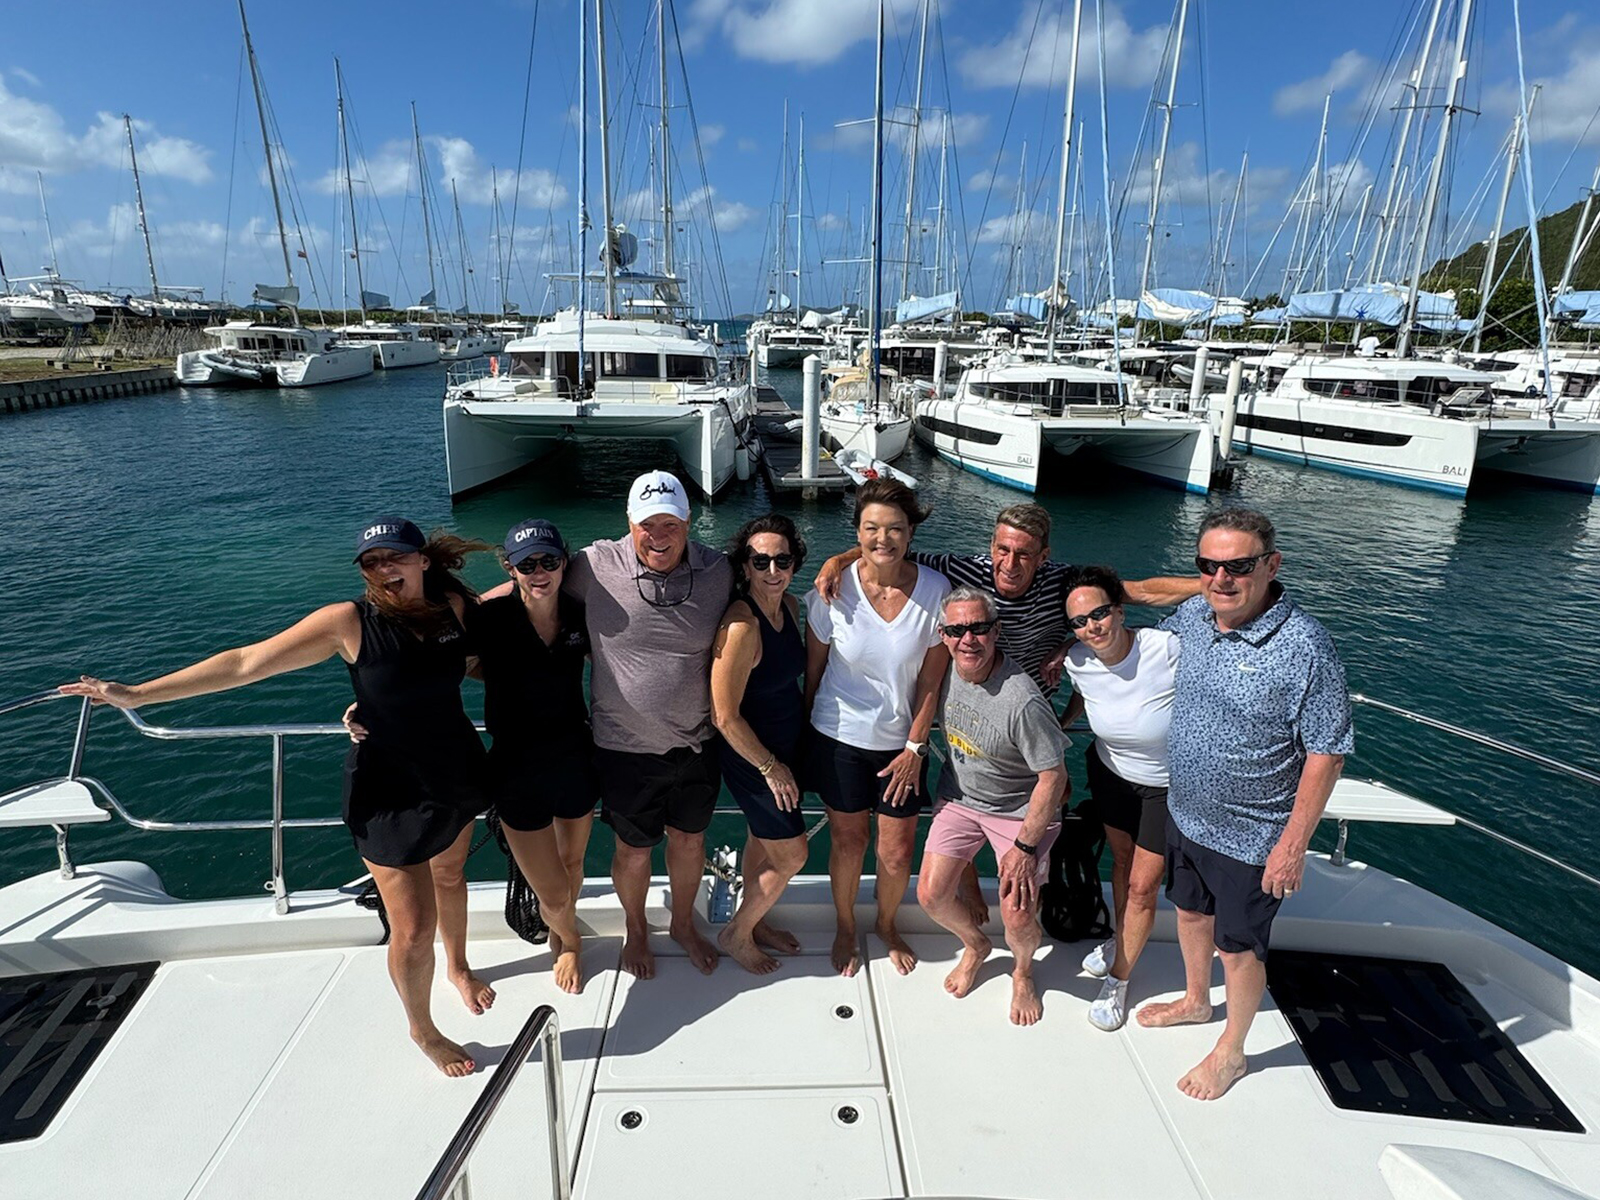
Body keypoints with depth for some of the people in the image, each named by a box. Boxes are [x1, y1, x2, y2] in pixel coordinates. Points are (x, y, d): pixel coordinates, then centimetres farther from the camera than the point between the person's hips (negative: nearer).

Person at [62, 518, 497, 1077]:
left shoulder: (454, 604, -9)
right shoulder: (350, 621, -21)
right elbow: (246, 662, -17)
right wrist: (137, 694, -16)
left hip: (458, 771, 5)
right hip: (391, 790, -4)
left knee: (449, 876, 28)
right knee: (413, 929, 1)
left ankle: (459, 967, 58)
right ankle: (422, 1029, 32)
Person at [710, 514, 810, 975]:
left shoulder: (788, 605, -4)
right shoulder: (741, 624, -30)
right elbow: (725, 717, -26)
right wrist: (771, 768, -16)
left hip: (783, 746, 8)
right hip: (751, 757, -8)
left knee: (763, 840, 24)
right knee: (791, 855, 6)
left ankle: (753, 924, 46)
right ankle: (736, 935, 28)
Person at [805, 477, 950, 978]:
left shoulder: (935, 590, -14)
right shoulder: (835, 590, -15)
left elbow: (931, 679, -7)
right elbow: (813, 667, -3)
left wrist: (915, 748, -5)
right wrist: (805, 739, 5)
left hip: (901, 742, 1)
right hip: (840, 737, -1)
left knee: (898, 850, 10)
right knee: (848, 840, 14)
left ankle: (888, 924, 41)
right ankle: (845, 928, 42)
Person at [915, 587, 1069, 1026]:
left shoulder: (1022, 701, -32)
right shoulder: (944, 670, -14)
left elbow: (1053, 778, -23)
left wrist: (1025, 846, -19)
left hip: (1021, 809, -5)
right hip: (959, 797, 5)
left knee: (1018, 917, -8)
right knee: (931, 895, 0)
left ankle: (1022, 971, 29)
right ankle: (975, 946, 34)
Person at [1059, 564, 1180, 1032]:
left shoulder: (1168, 650, -35)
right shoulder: (1078, 662, -19)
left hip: (1169, 786, -4)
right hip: (1110, 771, 4)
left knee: (1143, 886, 6)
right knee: (1121, 861, 23)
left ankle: (1118, 979, 29)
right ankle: (1122, 941, 51)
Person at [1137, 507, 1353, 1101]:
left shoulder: (1304, 647, -26)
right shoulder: (1192, 615, -7)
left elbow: (1326, 754, -20)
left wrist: (1293, 845, -19)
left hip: (1250, 837, -6)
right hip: (1184, 813, 6)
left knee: (1239, 945, 14)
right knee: (1191, 910, 27)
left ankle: (1231, 1051, 39)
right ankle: (1195, 1000, 54)